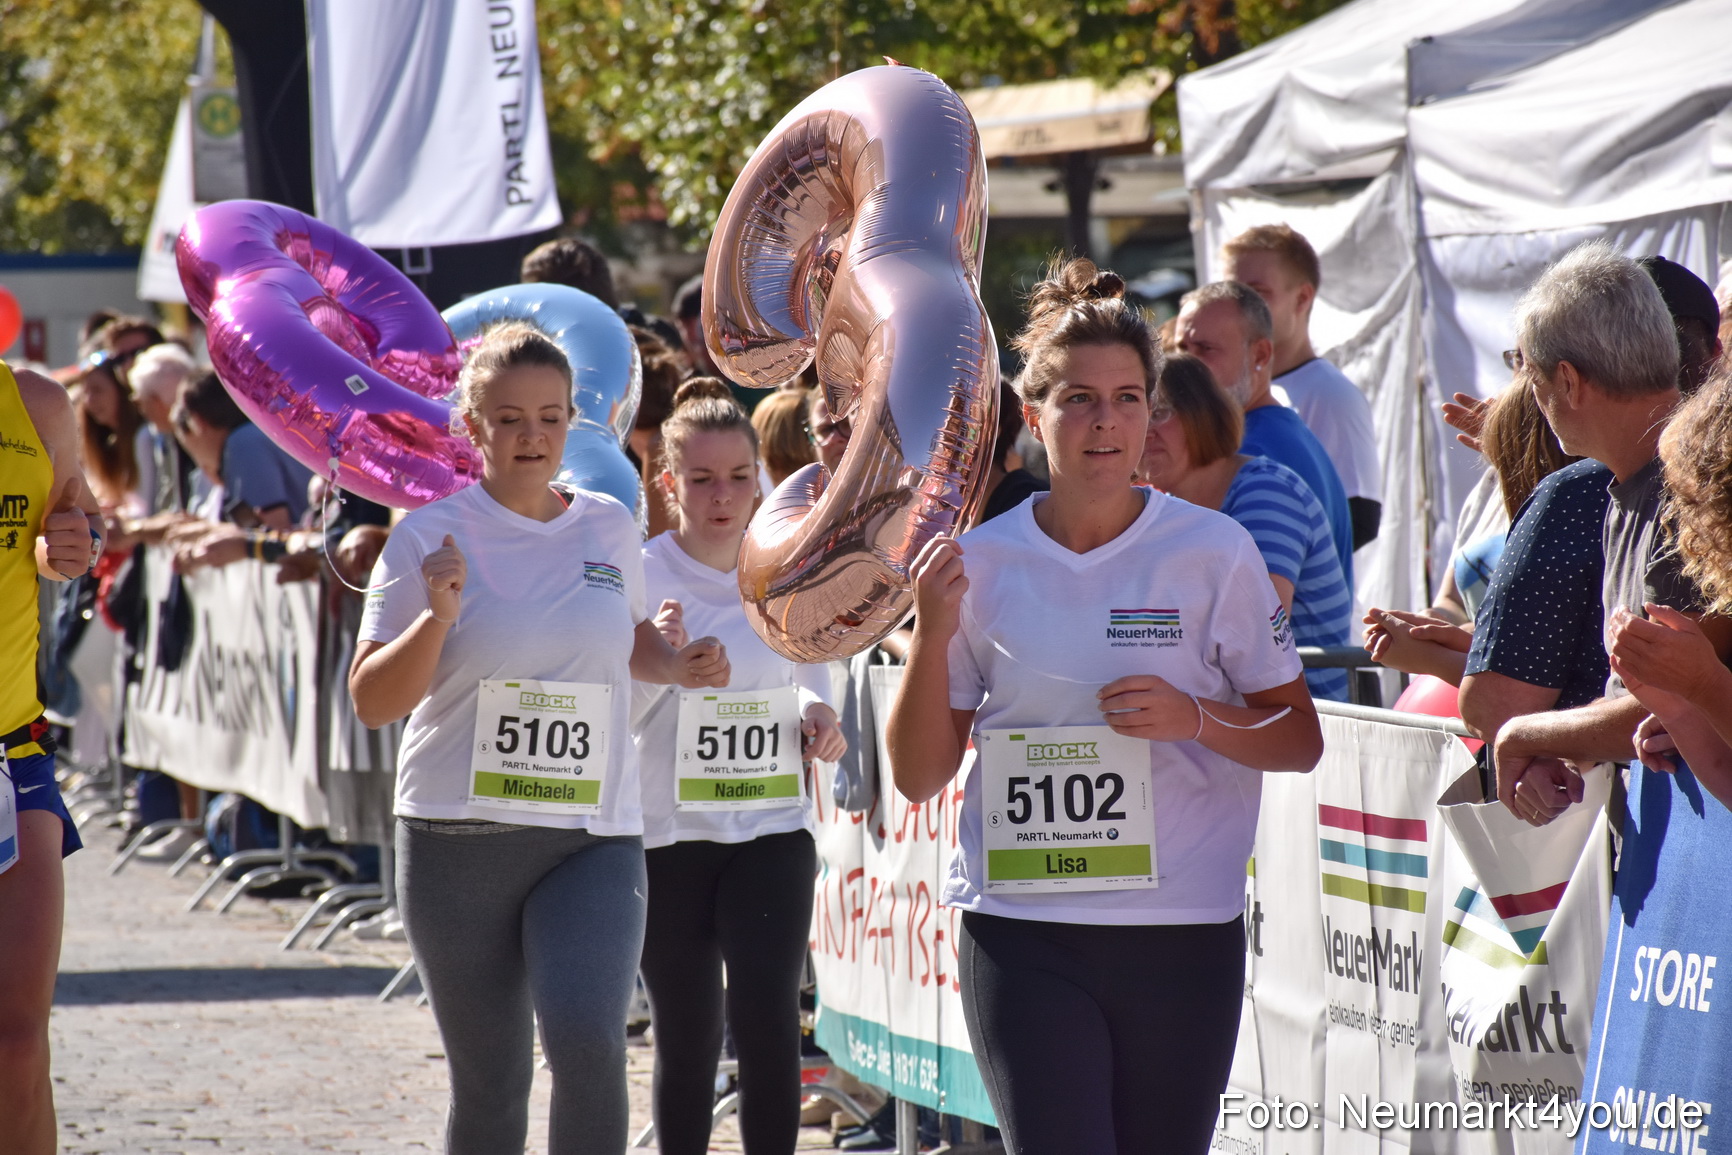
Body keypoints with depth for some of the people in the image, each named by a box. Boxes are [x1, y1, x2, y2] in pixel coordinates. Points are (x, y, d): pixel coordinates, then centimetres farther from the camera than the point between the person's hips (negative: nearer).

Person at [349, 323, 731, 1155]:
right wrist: (437, 618, -21)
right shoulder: (430, 538, -2)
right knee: (489, 1087, 4)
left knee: (587, 1045, -23)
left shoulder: (609, 527, 8)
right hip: (460, 837, -1)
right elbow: (372, 703, -5)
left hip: (596, 838, 1)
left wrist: (679, 667, 7)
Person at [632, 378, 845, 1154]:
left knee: (766, 1019, -15)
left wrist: (817, 715, -5)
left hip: (772, 829, 1)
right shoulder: (639, 579, -6)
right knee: (686, 1041, 6)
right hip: (668, 832, -1)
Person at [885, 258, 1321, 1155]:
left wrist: (1192, 718, -13)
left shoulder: (1213, 552, 1)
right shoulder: (980, 565, 4)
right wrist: (933, 634, -8)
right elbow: (917, 776, 6)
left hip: (1182, 928, 0)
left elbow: (1299, 738, 5)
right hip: (1021, 931, 0)